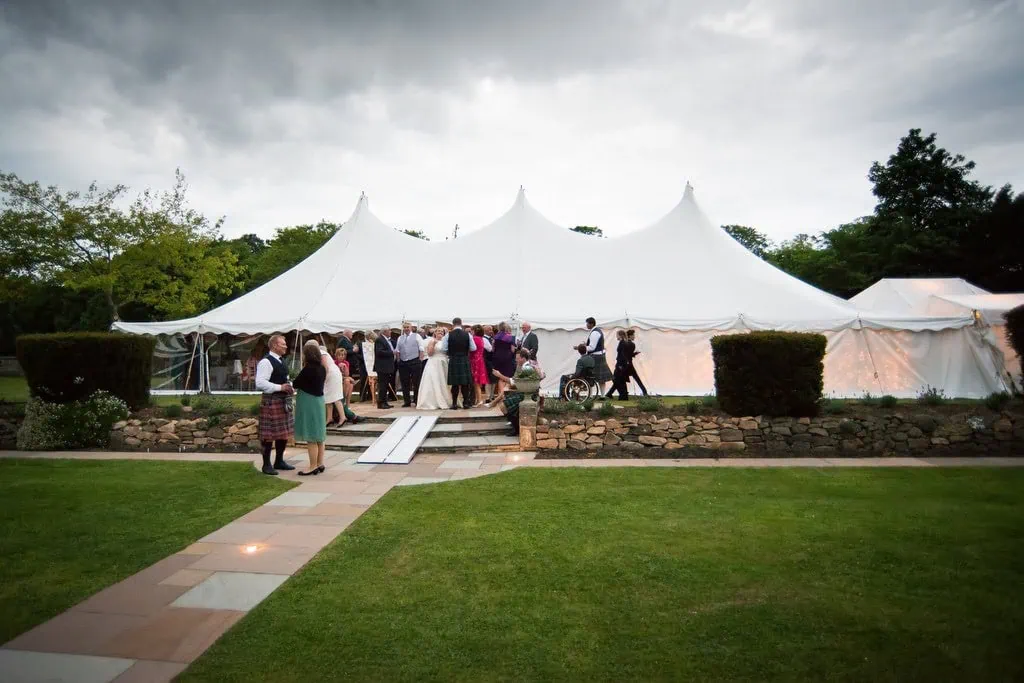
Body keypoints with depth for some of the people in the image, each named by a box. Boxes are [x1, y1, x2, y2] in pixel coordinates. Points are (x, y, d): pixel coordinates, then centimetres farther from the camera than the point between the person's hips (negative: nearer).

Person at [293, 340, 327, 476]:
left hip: (308, 403, -9)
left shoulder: (308, 369, -19)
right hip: (319, 400, 9)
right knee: (318, 436, 15)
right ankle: (320, 464, 22)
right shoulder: (321, 368, 6)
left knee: (311, 437, -1)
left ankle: (313, 466, 5)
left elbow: (295, 384, -10)